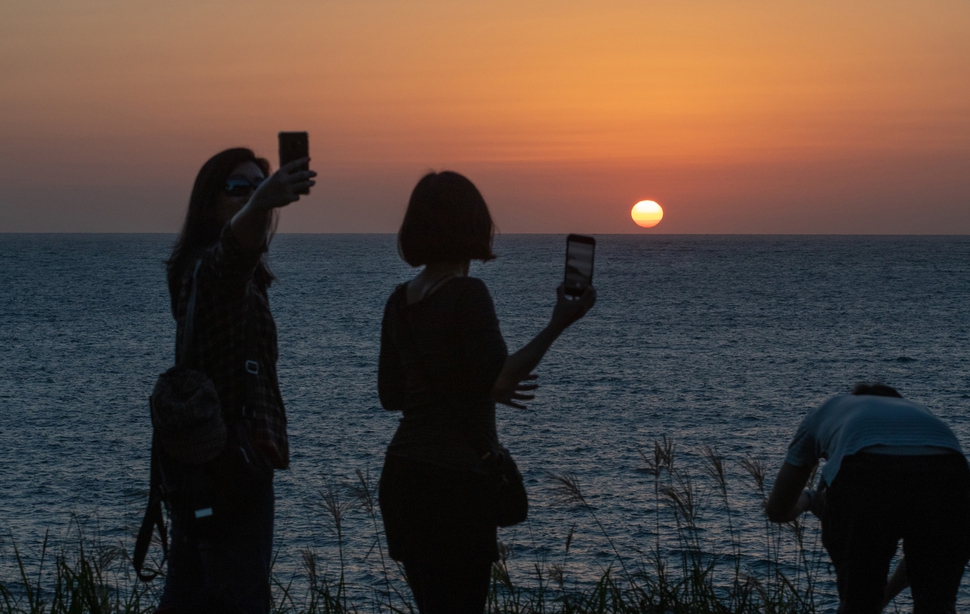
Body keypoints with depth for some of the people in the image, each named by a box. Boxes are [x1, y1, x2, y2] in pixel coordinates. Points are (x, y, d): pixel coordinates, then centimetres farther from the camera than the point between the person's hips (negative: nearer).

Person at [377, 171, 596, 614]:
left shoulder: (401, 300, 9)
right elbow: (498, 382, -20)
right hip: (454, 478, -8)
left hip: (402, 474, 8)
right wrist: (558, 324, -11)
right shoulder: (467, 293, -13)